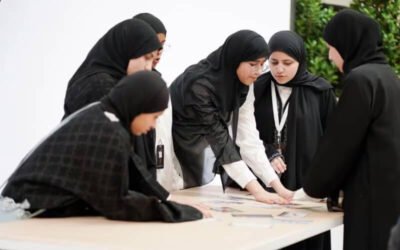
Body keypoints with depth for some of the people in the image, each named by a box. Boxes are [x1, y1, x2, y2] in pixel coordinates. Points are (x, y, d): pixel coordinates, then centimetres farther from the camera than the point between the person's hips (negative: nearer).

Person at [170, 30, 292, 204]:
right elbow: (219, 139, -31)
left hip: (203, 154, 7)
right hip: (175, 151, -6)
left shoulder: (241, 84, -7)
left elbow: (248, 137, -11)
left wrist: (277, 185, -20)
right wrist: (257, 190, -35)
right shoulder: (200, 83, -29)